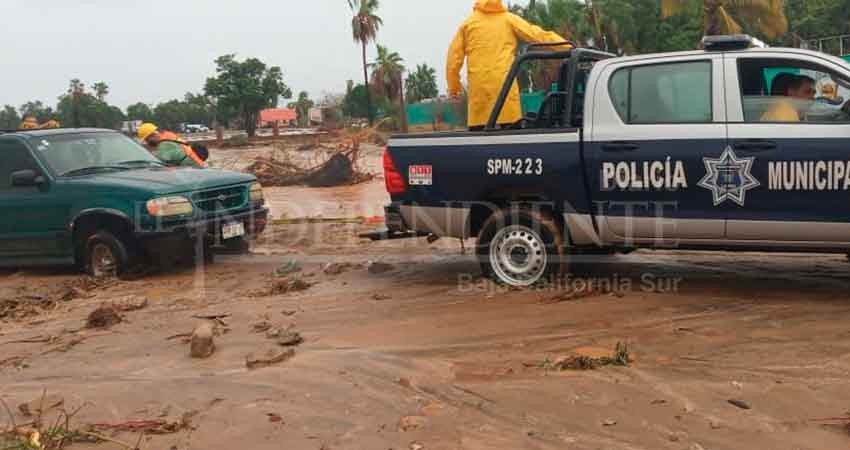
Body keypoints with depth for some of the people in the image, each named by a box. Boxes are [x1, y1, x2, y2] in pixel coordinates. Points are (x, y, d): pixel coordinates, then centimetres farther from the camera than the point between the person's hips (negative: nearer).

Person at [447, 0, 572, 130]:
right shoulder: (509, 19, 11)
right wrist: (569, 48, 7)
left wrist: (453, 85, 17)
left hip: (478, 85, 1)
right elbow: (539, 35, 6)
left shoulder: (468, 22, 15)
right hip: (505, 82, -1)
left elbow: (454, 55, 11)